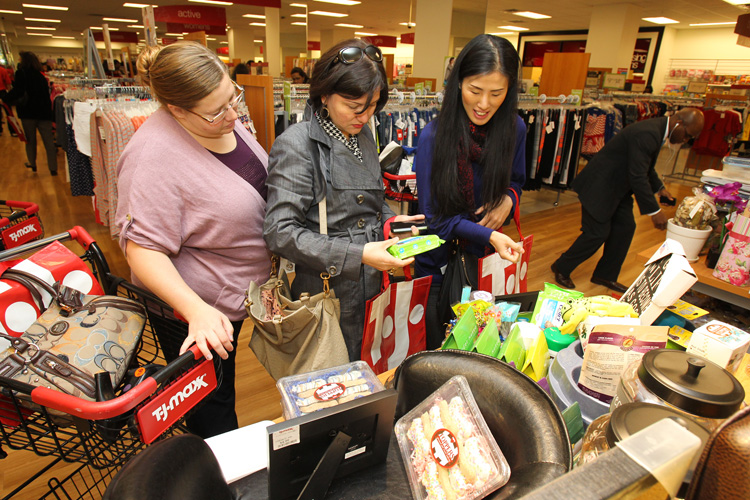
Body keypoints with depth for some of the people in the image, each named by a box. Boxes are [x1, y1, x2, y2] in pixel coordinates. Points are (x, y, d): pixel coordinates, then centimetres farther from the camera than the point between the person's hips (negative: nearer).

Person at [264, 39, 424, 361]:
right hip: (331, 295, -7)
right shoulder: (297, 145, -17)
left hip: (373, 286, 7)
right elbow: (281, 232, -22)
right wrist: (357, 255, -26)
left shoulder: (363, 135, 8)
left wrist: (390, 220, 0)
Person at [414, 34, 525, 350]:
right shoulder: (434, 137, -19)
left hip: (485, 261, 4)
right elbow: (435, 217, -15)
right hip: (438, 265, -3)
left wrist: (509, 198, -13)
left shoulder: (515, 129, -6)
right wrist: (489, 236, -27)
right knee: (436, 352, 15)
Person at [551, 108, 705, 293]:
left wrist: (659, 187, 13)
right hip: (600, 186, -10)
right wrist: (654, 211, -24)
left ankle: (605, 275, 22)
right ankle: (561, 268, 13)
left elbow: (646, 168, 23)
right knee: (597, 232, -6)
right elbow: (637, 176, -28)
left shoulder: (656, 130, 6)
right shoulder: (646, 134, -26)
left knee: (625, 227, 10)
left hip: (617, 187, 10)